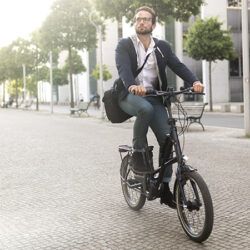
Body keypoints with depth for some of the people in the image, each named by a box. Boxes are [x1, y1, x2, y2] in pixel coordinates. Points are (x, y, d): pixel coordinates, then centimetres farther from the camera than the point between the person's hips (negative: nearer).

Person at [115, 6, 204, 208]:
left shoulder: (162, 47, 11)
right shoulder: (124, 45, 1)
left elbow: (178, 66, -3)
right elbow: (123, 68, -17)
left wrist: (194, 81, -24)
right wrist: (132, 86, -40)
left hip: (154, 97, 3)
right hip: (130, 95, -3)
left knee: (167, 138, -11)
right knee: (145, 108, -38)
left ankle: (165, 187, 3)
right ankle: (138, 153, -16)